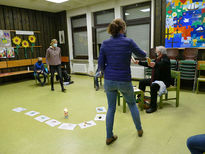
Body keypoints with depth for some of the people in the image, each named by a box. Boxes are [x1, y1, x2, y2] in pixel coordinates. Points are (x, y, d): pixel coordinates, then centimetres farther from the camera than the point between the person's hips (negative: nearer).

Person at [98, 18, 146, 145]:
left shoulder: (105, 44, -2)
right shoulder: (128, 42, -9)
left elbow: (101, 64, -1)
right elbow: (142, 55, 7)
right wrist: (145, 53, 31)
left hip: (109, 81, 2)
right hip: (124, 81, -2)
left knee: (111, 108, 16)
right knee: (132, 104, 22)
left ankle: (109, 137, 25)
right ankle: (139, 130, 40)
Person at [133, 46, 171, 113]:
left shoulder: (165, 59, -15)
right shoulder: (157, 59, 13)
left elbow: (162, 64, -38)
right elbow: (148, 64, 19)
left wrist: (155, 64, -59)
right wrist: (139, 62, 15)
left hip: (164, 81, -10)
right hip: (156, 79, 10)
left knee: (153, 86, -37)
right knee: (142, 81, 8)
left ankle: (153, 106, -30)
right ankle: (140, 98, 14)